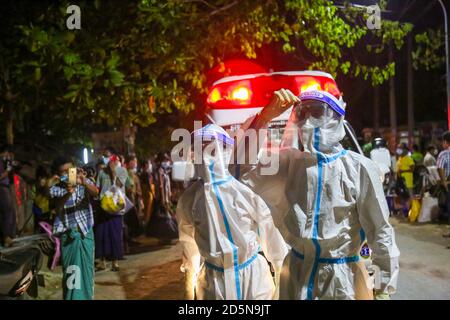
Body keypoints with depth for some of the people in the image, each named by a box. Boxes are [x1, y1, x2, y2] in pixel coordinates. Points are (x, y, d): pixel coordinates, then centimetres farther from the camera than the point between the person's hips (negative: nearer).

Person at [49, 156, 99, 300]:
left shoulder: (83, 182, 0)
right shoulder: (55, 189, -2)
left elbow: (95, 192, -20)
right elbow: (57, 207, -20)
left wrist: (84, 183, -39)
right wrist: (67, 194, -38)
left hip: (85, 232, 1)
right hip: (68, 234, -1)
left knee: (87, 267, 8)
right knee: (70, 269, 3)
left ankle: (86, 296, 22)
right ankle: (72, 296, 15)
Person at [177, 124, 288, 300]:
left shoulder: (245, 191, -13)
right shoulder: (189, 198, -6)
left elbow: (268, 233, -4)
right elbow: (189, 244, 6)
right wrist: (190, 286, 14)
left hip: (253, 275, -1)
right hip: (213, 280, 1)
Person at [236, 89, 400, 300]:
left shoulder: (358, 167, -9)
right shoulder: (289, 161, 1)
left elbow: (380, 230, -7)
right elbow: (240, 174, -9)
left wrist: (385, 288, -6)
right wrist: (265, 116, -10)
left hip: (343, 278, -3)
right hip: (296, 273, 3)